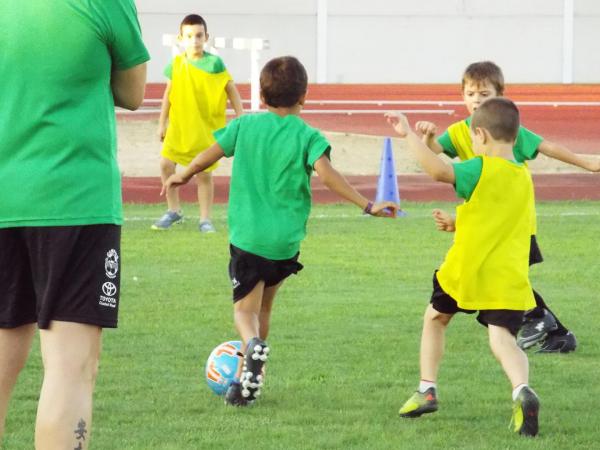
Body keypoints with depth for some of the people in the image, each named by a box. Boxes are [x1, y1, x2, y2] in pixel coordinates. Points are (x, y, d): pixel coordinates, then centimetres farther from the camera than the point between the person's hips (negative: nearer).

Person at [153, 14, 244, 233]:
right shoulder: (176, 64, 0)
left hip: (207, 129, -3)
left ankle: (205, 219, 13)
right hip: (179, 126, 3)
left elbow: (232, 90, -5)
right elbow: (169, 93, 10)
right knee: (166, 164, -2)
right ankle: (173, 211, 17)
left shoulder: (214, 63, -11)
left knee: (204, 173, 0)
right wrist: (162, 123, 11)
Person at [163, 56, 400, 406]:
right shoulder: (307, 136, -4)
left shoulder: (245, 125, 3)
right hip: (286, 240, 1)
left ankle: (254, 345, -35)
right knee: (264, 307, 19)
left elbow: (209, 156, 9)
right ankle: (248, 382, 21)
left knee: (245, 309, -1)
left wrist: (183, 176, 29)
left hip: (247, 235, -1)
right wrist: (367, 205, -20)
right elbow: (326, 173, -19)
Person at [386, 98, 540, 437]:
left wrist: (410, 135, -19)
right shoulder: (524, 177, 14)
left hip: (467, 268, -4)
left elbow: (439, 170, -27)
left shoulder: (482, 169, -10)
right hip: (509, 278, 4)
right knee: (503, 339, -6)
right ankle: (522, 390, -37)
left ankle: (427, 390, 24)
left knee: (436, 317, 23)